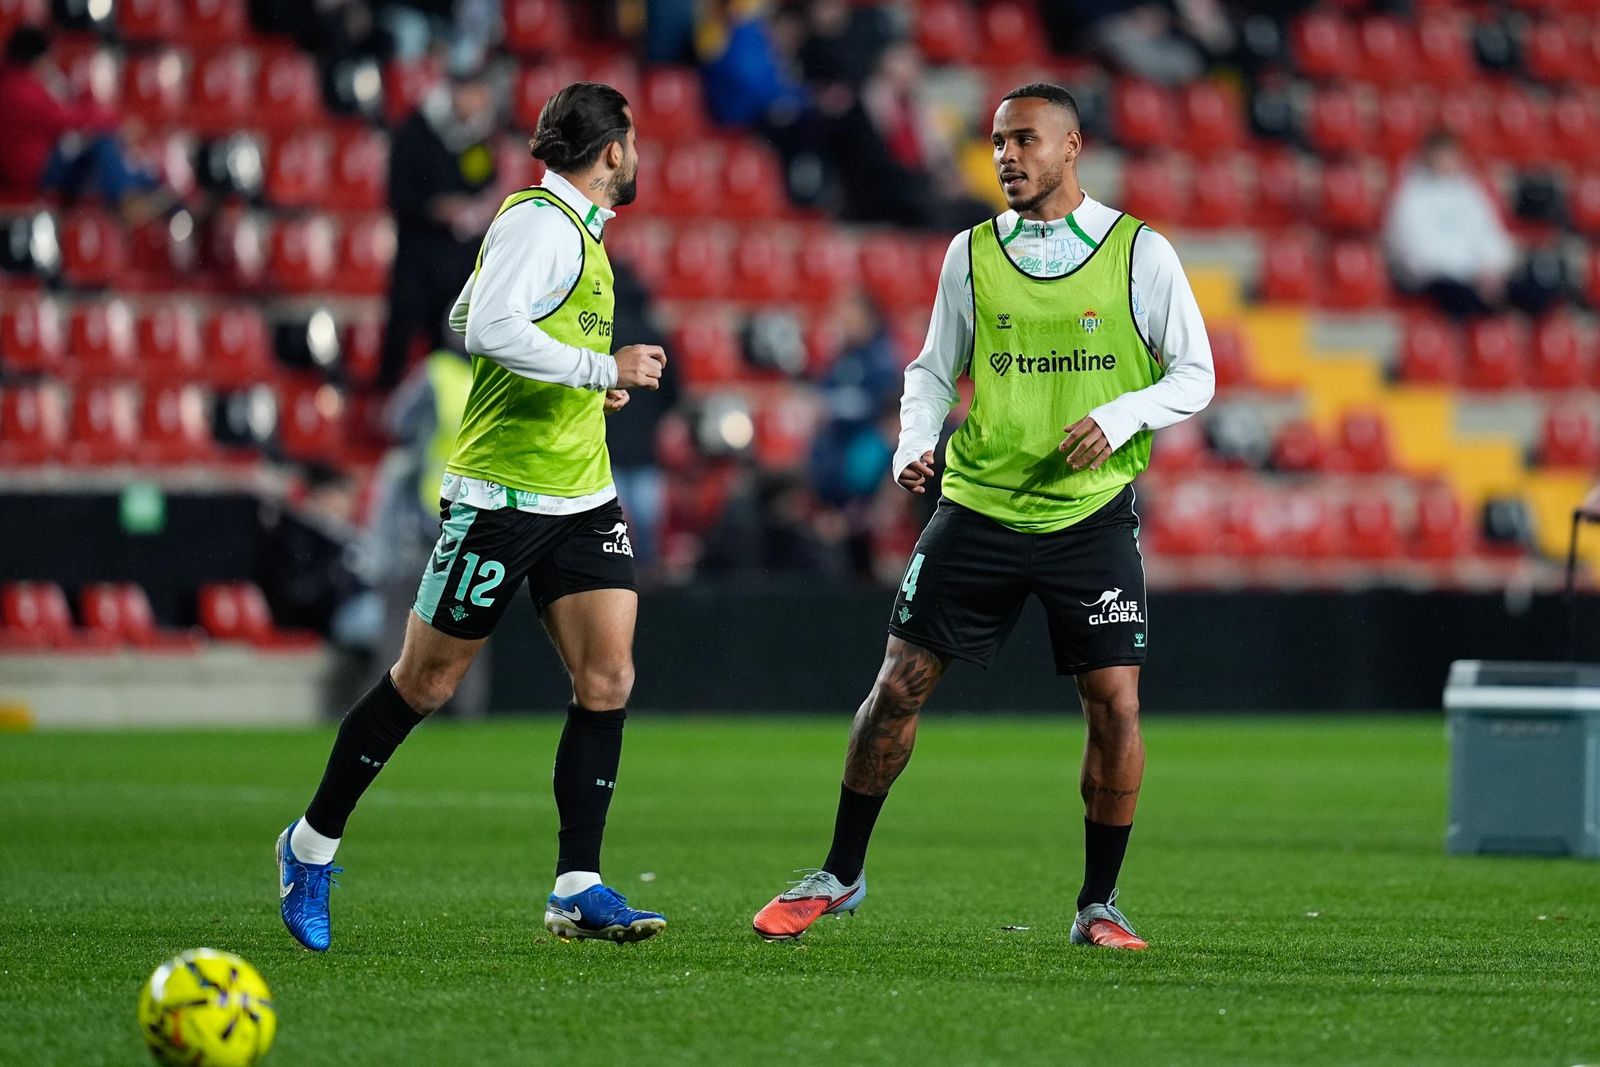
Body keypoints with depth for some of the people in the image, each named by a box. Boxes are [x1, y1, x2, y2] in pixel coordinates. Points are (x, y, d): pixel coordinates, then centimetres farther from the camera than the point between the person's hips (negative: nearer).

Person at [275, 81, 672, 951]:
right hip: (500, 492, -9)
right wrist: (601, 368, -23)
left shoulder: (575, 230, 16)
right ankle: (314, 842, 19)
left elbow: (465, 317, 26)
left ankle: (577, 888, -3)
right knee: (426, 682, 1)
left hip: (579, 499, 9)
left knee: (607, 677, -5)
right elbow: (488, 328, -28)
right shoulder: (537, 222, -14)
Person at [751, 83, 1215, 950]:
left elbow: (1194, 374, -1)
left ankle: (1098, 905, 8)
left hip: (1091, 514, -2)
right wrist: (915, 443, -6)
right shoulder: (973, 253, 6)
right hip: (978, 509, 2)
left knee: (1114, 706, -7)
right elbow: (933, 369, 13)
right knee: (899, 685, 1)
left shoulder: (1139, 253, -3)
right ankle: (841, 874, 17)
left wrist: (1118, 419, -18)